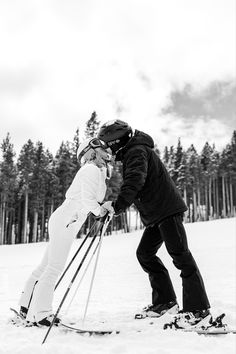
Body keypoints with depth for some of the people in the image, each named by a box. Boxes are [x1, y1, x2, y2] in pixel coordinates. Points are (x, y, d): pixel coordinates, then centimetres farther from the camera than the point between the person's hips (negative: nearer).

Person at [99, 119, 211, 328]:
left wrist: (118, 205, -30)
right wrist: (116, 205, 13)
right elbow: (132, 186, 24)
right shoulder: (130, 154, 21)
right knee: (145, 253, 10)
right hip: (155, 214, 11)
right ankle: (165, 301, 15)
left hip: (167, 209, -11)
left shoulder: (137, 151, -11)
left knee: (180, 255, -10)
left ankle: (199, 309, -5)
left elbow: (135, 181, -27)